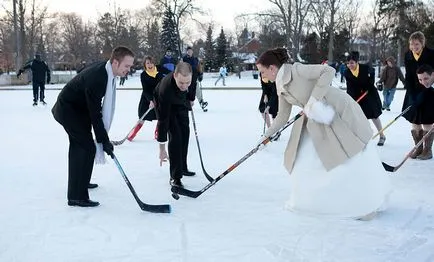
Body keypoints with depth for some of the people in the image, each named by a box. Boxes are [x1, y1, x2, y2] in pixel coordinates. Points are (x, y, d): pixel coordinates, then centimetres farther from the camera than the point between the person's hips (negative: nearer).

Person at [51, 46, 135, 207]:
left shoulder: (106, 71, -4)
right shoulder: (96, 77, -32)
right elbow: (95, 113, -29)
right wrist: (104, 140, -24)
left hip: (75, 108, 10)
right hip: (68, 111, -10)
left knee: (79, 145, 24)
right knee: (88, 147, -14)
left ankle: (80, 182, 46)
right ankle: (77, 196, -10)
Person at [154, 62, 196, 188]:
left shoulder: (192, 75, -33)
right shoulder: (166, 88, -45)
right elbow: (163, 119, -41)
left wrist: (190, 99, 9)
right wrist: (162, 148, -39)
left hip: (181, 102, 6)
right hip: (165, 104, -6)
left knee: (185, 132, 12)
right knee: (175, 136, -16)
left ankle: (182, 168, 30)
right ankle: (175, 177, -9)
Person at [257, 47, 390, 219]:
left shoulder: (297, 70, -17)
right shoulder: (280, 86, 8)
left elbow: (329, 70, -24)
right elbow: (283, 116, 16)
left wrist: (314, 99, -26)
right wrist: (267, 135, 13)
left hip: (340, 111, -9)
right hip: (317, 122, 9)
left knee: (354, 160, -4)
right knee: (304, 160, 7)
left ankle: (371, 203, 10)